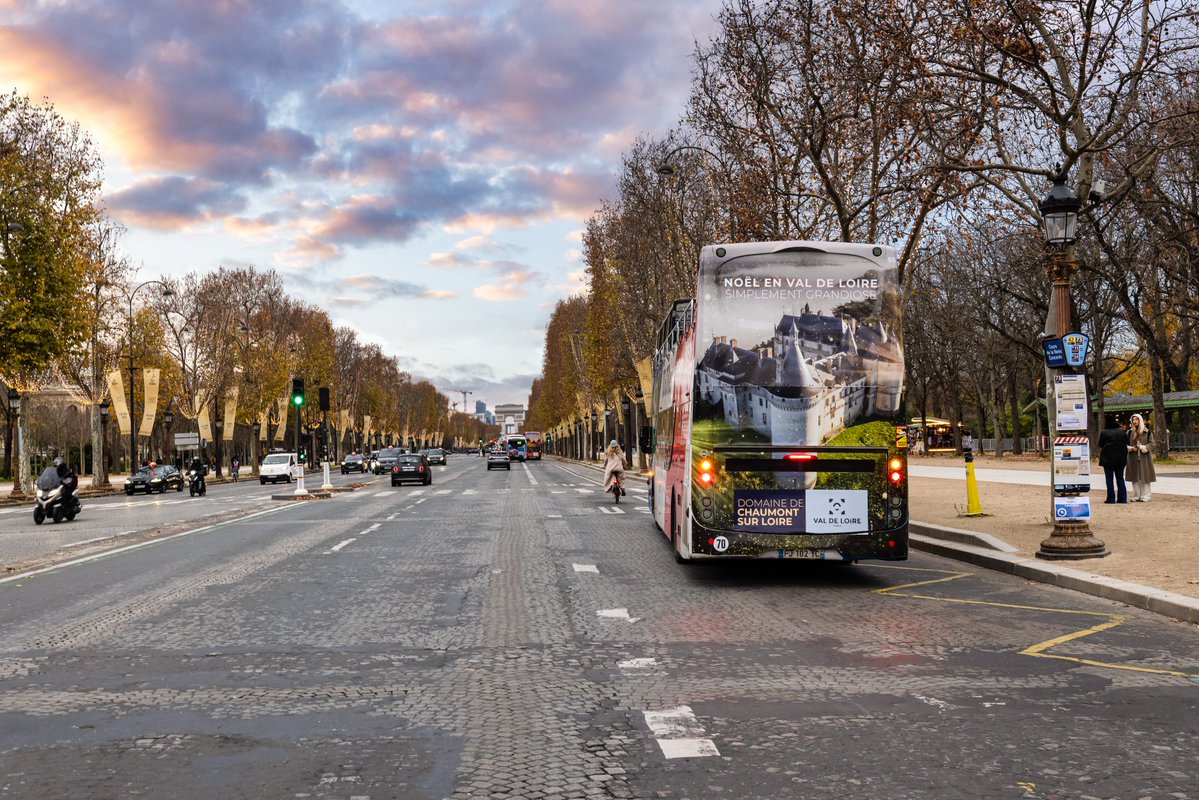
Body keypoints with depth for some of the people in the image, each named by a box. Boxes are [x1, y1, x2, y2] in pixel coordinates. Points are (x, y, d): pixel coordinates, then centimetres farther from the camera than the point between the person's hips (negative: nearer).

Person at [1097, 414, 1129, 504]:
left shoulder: (1104, 432, -12)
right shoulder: (1122, 431, 1)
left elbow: (1100, 445, -5)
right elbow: (1126, 443, 7)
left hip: (1108, 458, -4)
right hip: (1121, 458, 4)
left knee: (1109, 479, 1)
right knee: (1120, 478, 12)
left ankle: (1111, 498, -1)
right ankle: (1122, 498, 11)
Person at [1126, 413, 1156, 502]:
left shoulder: (1146, 431, 0)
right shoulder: (1130, 432, 8)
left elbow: (1151, 443, 0)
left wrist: (1142, 447, -13)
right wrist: (1131, 448, -5)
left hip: (1144, 457, -2)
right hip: (1133, 457, 3)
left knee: (1144, 477, -3)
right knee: (1135, 478, 4)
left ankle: (1144, 497, 2)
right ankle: (1136, 497, 9)